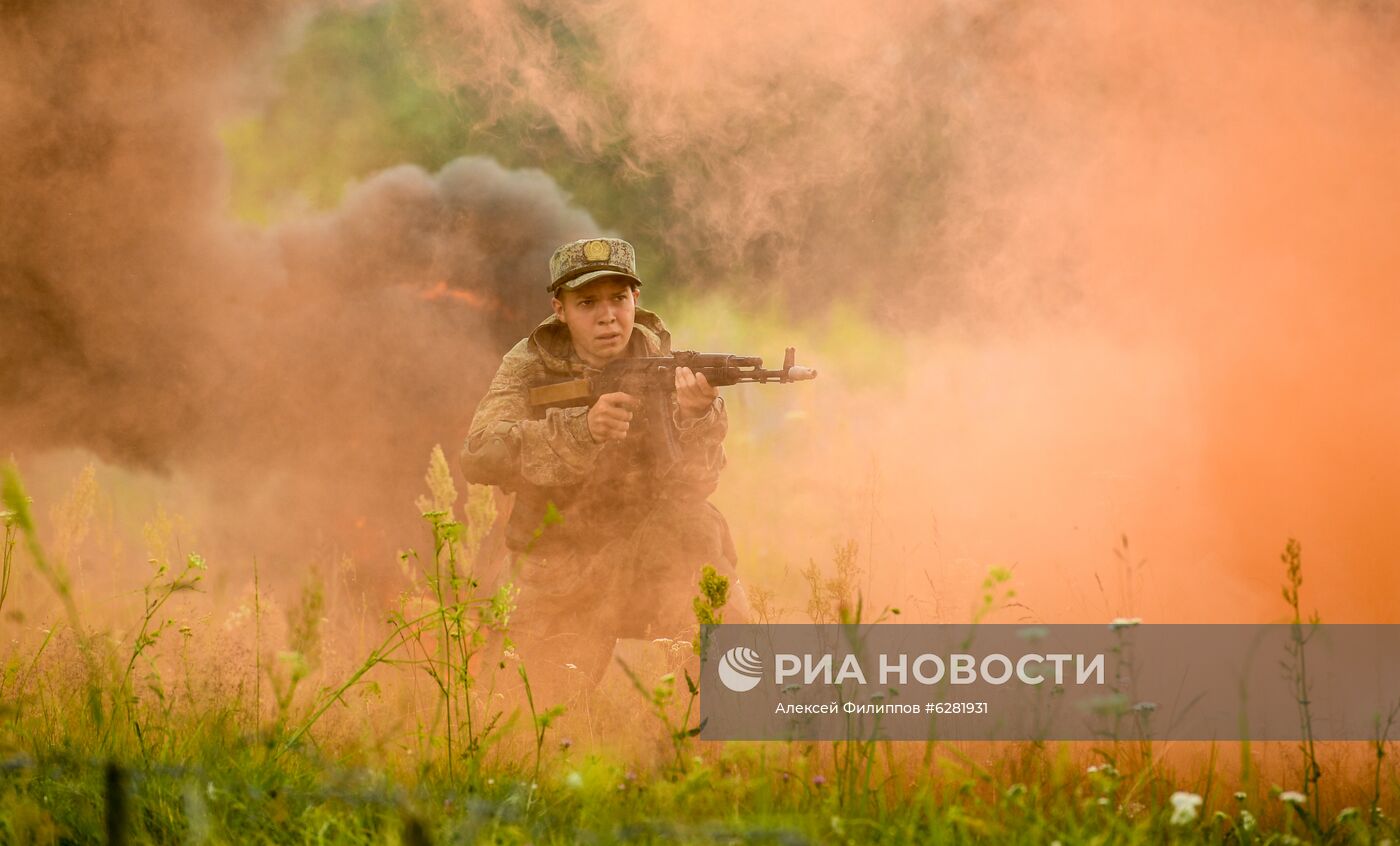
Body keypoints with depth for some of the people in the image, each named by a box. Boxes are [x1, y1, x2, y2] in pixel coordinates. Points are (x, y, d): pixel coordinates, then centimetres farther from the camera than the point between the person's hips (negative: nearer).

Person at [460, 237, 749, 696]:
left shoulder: (665, 365, -5)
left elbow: (692, 484, -16)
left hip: (653, 559, 1)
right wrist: (583, 428, -37)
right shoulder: (530, 366, -7)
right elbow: (479, 455, -24)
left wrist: (694, 416, -38)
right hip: (561, 579, -1)